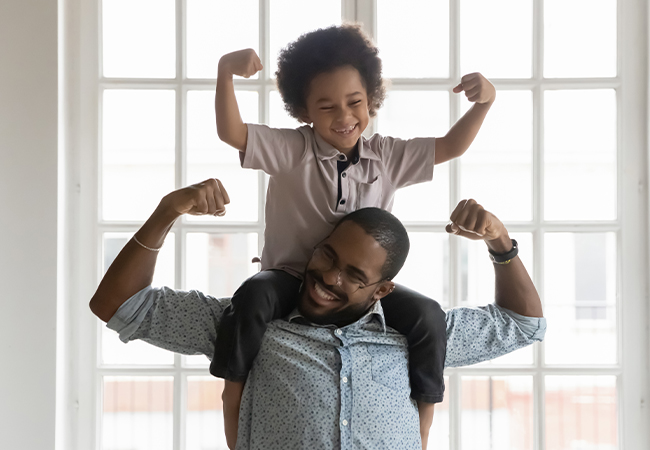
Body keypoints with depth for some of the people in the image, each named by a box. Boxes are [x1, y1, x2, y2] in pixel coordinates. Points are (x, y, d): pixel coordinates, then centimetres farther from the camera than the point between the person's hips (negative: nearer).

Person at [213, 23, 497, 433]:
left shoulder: (387, 156, 4)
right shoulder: (291, 151, -7)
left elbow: (450, 147, 7)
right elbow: (231, 132, -19)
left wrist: (483, 103, -11)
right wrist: (226, 73, -36)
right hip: (292, 276, -2)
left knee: (428, 316, -21)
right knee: (254, 297, -36)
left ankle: (424, 416, -4)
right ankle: (233, 389, -18)